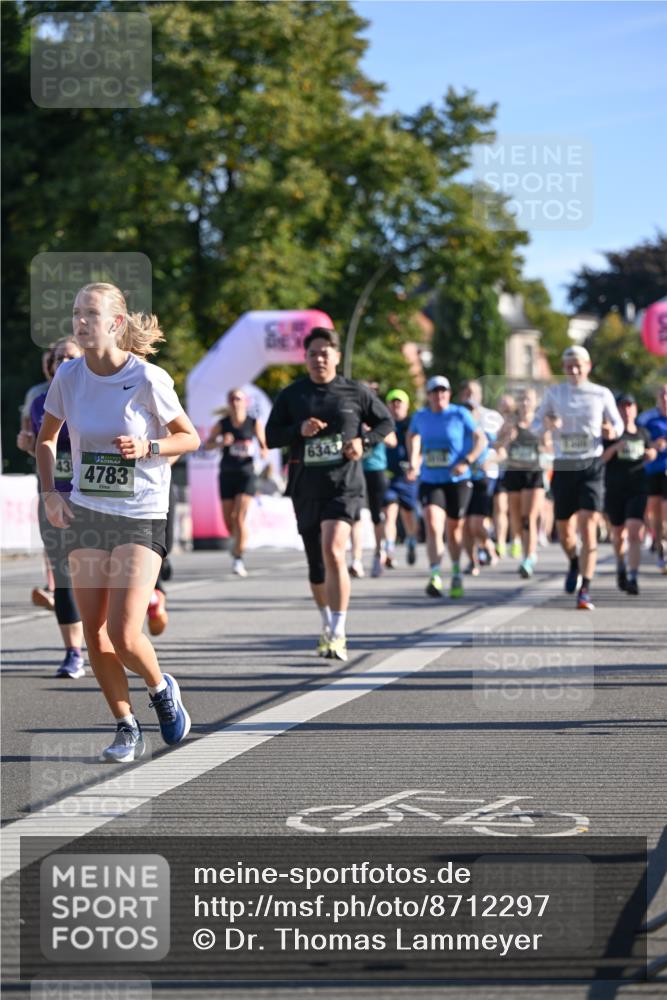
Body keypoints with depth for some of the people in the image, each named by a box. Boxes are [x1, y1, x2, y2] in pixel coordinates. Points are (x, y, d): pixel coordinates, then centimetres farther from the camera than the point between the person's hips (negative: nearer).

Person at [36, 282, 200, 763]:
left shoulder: (148, 379, -13)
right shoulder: (69, 375, -1)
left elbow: (190, 438, -1)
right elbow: (47, 437, 15)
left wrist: (148, 447, -19)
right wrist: (50, 492, 3)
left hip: (142, 515, -4)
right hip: (85, 512, 4)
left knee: (124, 635, -12)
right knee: (94, 632, 2)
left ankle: (162, 688, 20)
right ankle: (127, 727, 17)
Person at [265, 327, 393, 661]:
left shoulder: (355, 392, 3)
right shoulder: (291, 395, 6)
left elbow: (386, 422, 14)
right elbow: (271, 437, 5)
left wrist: (364, 440, -5)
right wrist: (299, 430, -13)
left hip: (344, 485, -3)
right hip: (305, 489, 3)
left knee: (333, 551, -21)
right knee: (316, 564, 11)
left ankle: (338, 634, -18)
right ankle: (327, 625, 33)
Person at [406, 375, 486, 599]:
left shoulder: (460, 414, -5)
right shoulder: (420, 417, 5)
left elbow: (481, 439, -4)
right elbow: (413, 436, 26)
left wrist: (466, 461, -18)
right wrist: (412, 463, 14)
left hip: (457, 481, -1)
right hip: (430, 481, 1)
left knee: (454, 529, 11)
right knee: (433, 526, -19)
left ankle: (456, 575, 33)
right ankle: (435, 576, -26)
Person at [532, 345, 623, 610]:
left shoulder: (602, 394, 3)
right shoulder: (554, 393, 5)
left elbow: (617, 422, 13)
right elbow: (535, 425, 9)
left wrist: (615, 430, -11)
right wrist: (547, 424, -14)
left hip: (591, 466, -2)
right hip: (563, 467, 2)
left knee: (588, 528, -14)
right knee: (564, 533, 9)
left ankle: (585, 591, -14)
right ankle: (574, 564, 43)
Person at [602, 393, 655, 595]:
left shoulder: (643, 433, 10)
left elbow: (650, 451, 26)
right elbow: (600, 458, -7)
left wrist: (651, 454, 3)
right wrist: (615, 447, -23)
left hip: (637, 489, 0)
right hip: (614, 490, 0)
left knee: (635, 533, -16)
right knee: (618, 533, 14)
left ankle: (632, 579, -20)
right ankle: (621, 567, 42)